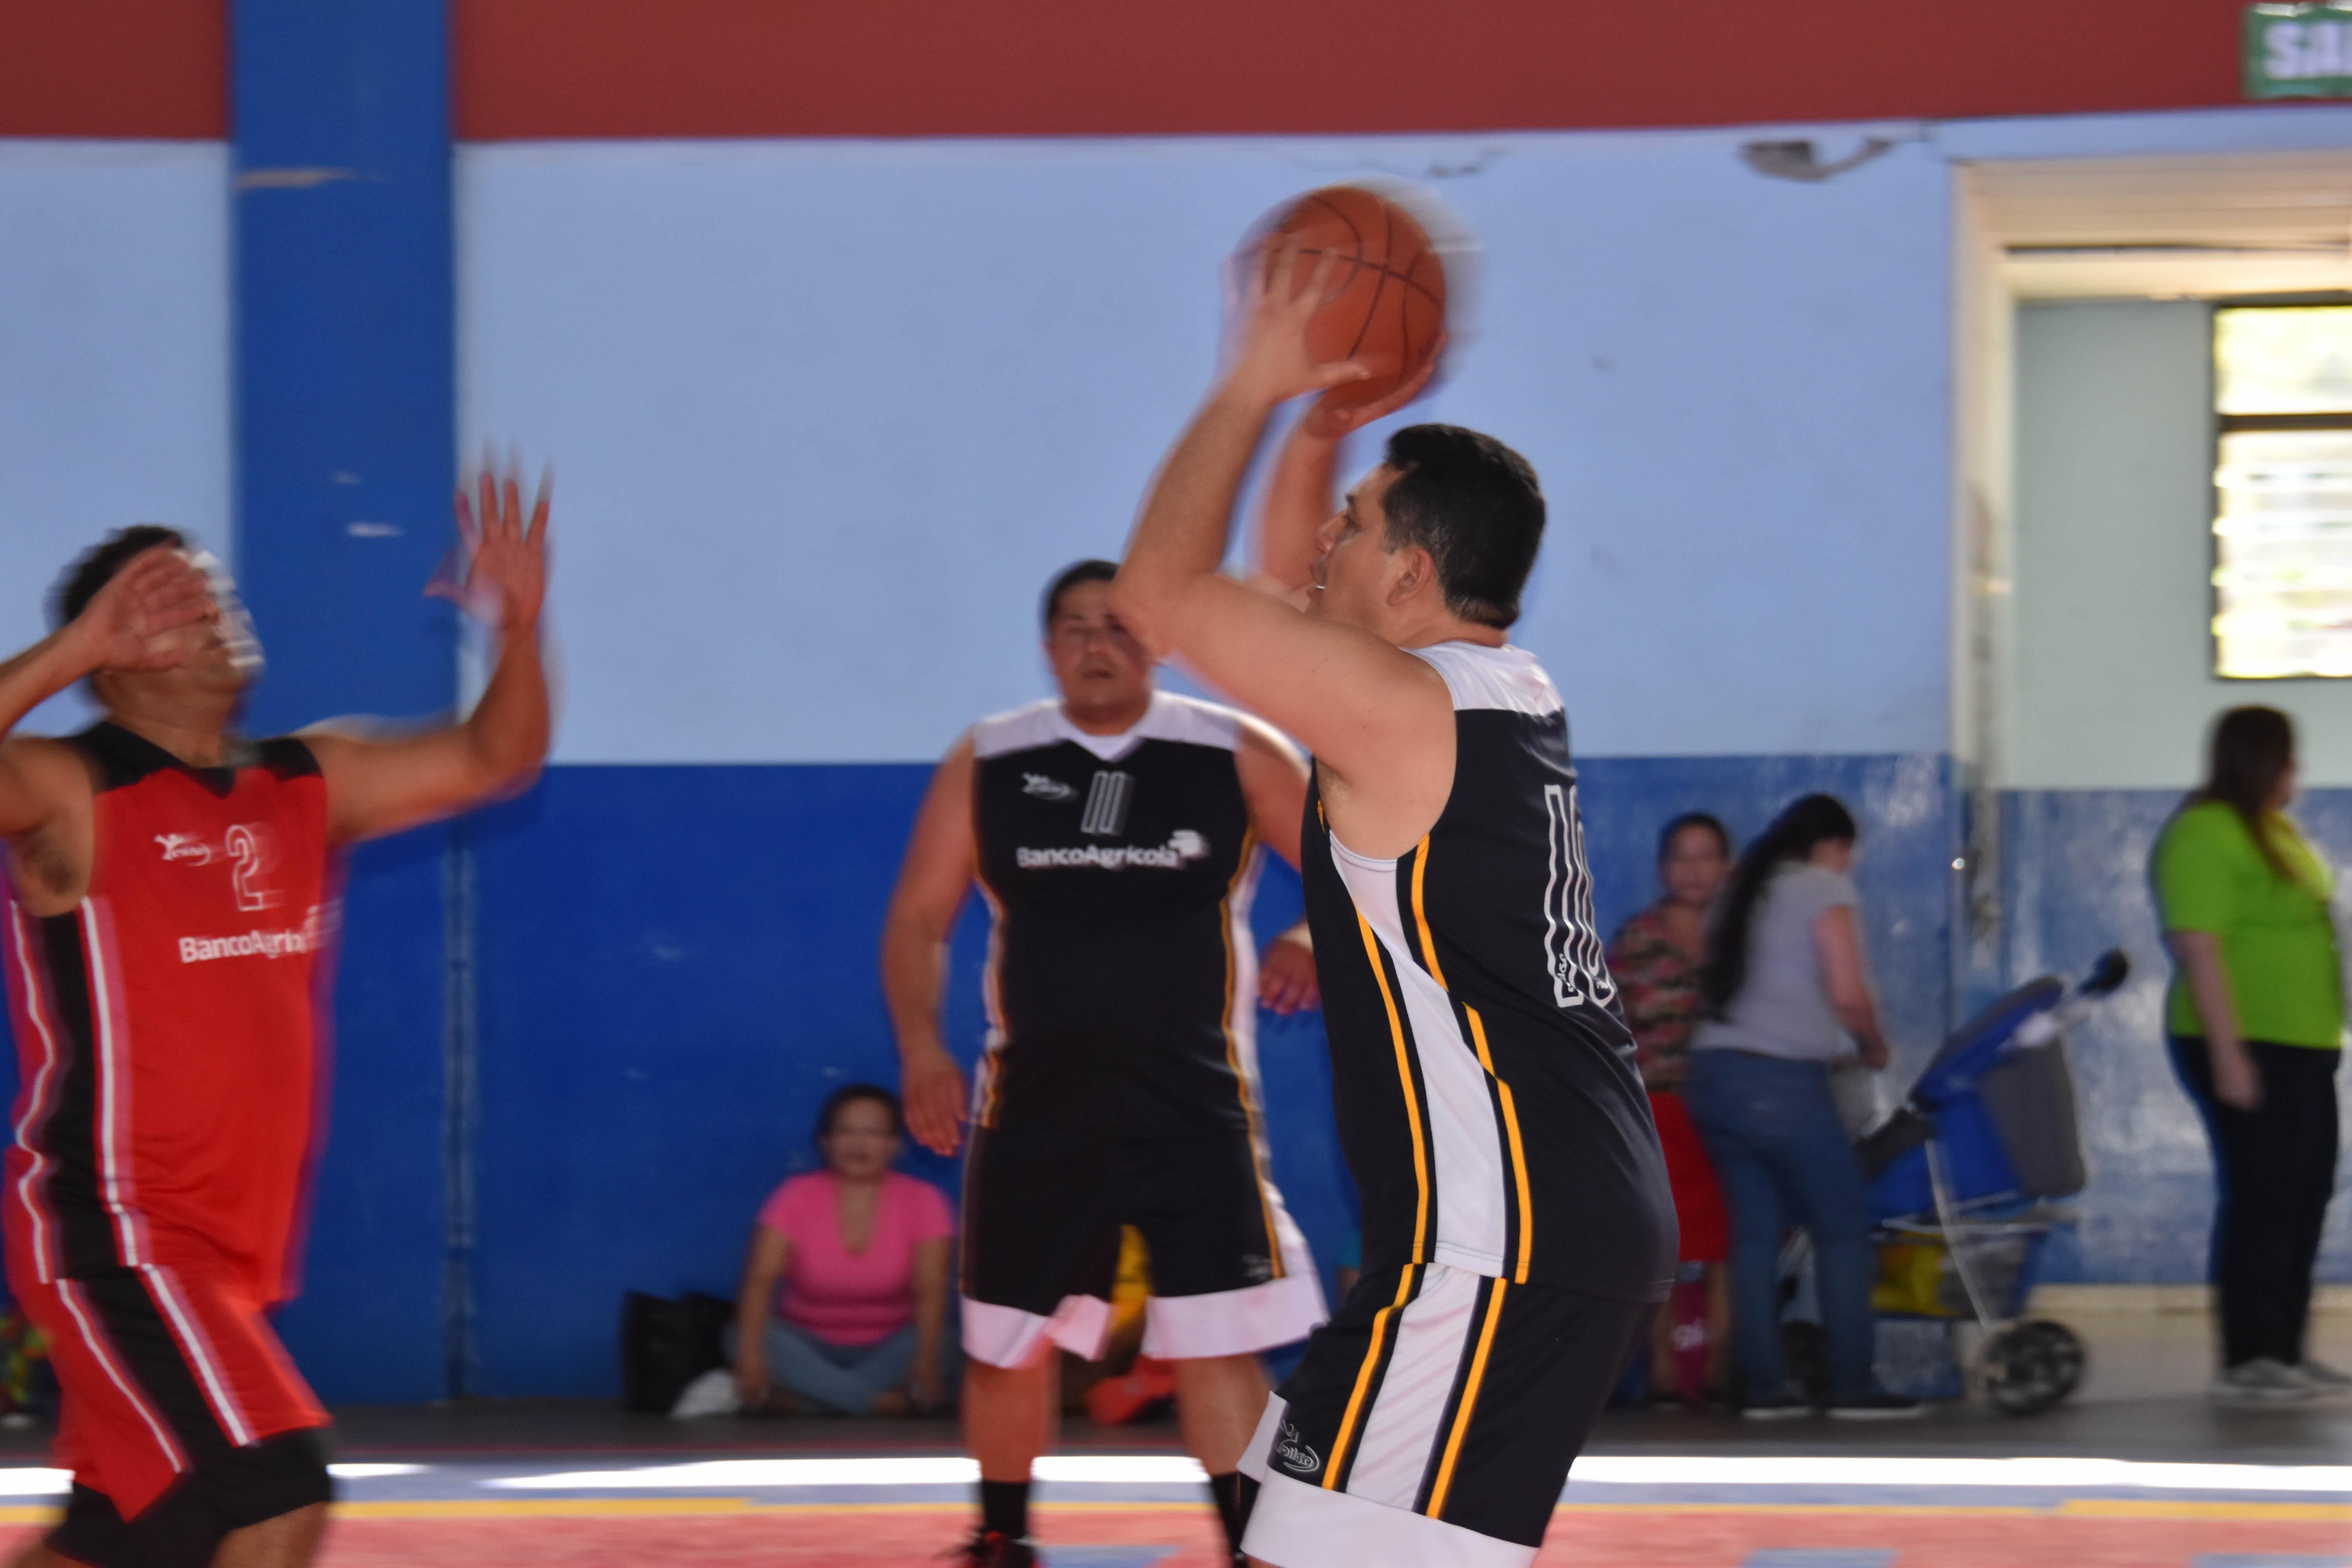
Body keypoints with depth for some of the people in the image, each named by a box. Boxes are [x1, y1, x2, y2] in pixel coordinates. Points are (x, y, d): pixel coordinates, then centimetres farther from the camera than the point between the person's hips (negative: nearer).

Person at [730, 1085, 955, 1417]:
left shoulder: (922, 1201, -5)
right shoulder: (798, 1198, -5)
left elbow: (930, 1289, -19)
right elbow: (761, 1278, -18)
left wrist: (927, 1359, -39)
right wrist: (750, 1354, -37)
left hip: (888, 1351, 0)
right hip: (809, 1346, 0)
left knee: (947, 1346, -32)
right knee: (741, 1335, -30)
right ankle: (893, 1402, -36)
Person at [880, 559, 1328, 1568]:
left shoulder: (1233, 756, -1)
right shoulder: (987, 764, 3)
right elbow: (918, 918, 6)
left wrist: (1313, 941, -20)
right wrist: (921, 1046, -9)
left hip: (1195, 1105, -2)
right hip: (1036, 1105, 2)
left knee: (1217, 1351, -10)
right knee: (1009, 1348, 9)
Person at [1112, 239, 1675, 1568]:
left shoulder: (1402, 711, -14)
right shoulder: (1507, 696, 14)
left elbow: (1162, 590, -9)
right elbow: (1287, 587, 30)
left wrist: (1258, 384, -2)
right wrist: (1325, 424, 17)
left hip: (1498, 1245, -10)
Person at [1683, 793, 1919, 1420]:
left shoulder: (1746, 891, 19)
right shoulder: (1823, 887, -2)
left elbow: (1713, 982, 15)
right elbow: (1848, 995, -12)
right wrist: (1874, 1047, 7)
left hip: (1714, 1073, 7)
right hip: (1780, 1080, -7)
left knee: (1756, 1232, 8)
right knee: (1843, 1228, 1)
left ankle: (1762, 1385, 5)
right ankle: (1853, 1384, -1)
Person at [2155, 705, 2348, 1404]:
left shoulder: (2276, 830, 15)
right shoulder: (2206, 835, -14)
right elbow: (2198, 947, -19)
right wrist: (2228, 1053, -23)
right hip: (2248, 1049, -9)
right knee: (2261, 1199, -8)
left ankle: (2284, 1350, 19)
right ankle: (2247, 1360, -5)